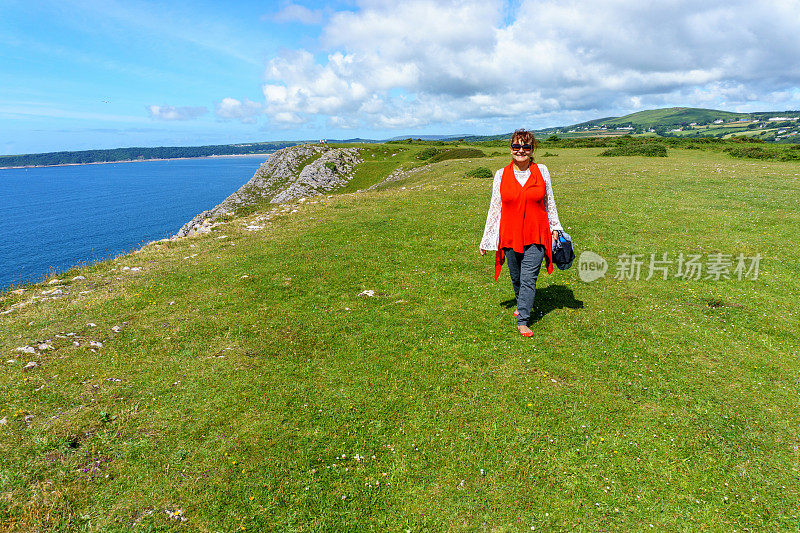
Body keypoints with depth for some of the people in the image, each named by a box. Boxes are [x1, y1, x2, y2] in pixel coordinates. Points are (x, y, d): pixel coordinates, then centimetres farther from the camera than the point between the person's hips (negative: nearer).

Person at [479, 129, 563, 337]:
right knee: (516, 278, 14)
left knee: (528, 279, -7)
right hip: (510, 236, 1)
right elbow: (495, 208, 6)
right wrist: (486, 240, 6)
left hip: (536, 236, -1)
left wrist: (555, 228, 15)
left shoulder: (541, 171, 3)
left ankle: (522, 321, 2)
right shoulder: (501, 175, 2)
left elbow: (549, 203, 14)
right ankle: (523, 305, 41)